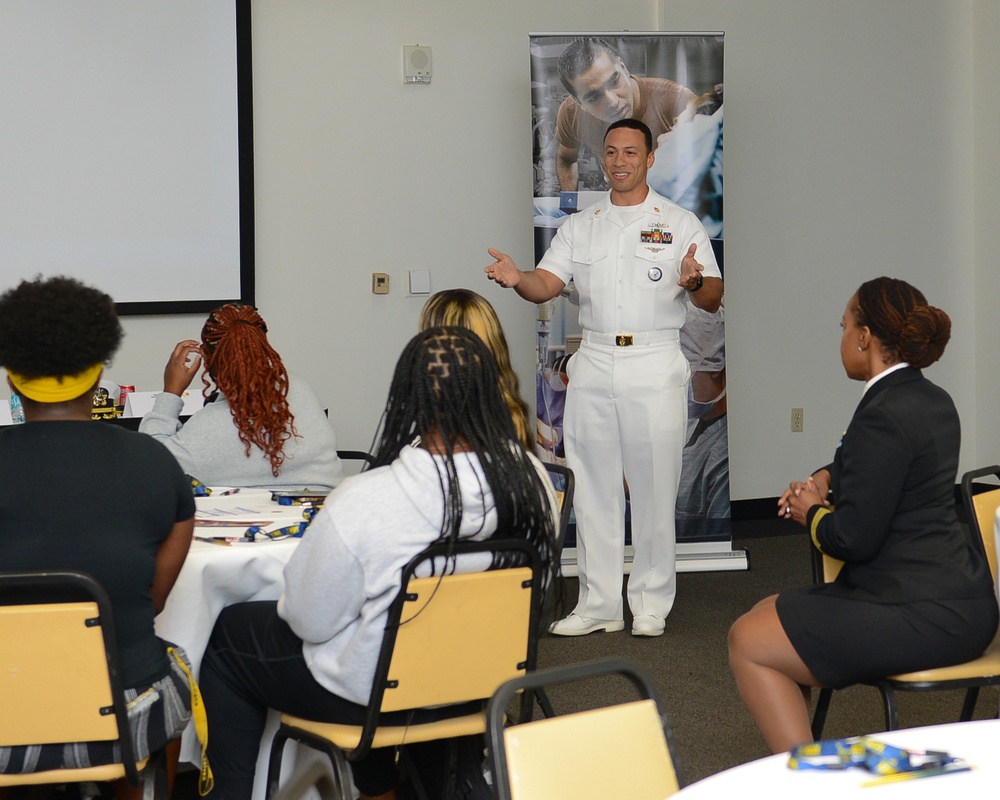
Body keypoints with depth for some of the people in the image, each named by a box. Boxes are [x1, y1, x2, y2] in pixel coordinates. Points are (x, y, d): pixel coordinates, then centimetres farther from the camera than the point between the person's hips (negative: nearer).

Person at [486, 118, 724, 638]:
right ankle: (598, 604, 13)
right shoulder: (579, 227, 14)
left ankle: (651, 605, 9)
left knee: (654, 487, 0)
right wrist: (515, 278, -18)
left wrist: (693, 282, -26)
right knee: (593, 487, 5)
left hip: (655, 365, -3)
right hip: (593, 365, 3)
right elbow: (546, 284, 4)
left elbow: (713, 298, -3)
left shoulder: (680, 224, 4)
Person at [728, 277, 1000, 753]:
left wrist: (811, 512, 0)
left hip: (921, 617, -11)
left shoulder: (884, 416, -20)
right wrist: (826, 478, 12)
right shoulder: (933, 401, 11)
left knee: (747, 642, -3)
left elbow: (853, 538, -21)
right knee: (768, 614, 21)